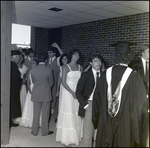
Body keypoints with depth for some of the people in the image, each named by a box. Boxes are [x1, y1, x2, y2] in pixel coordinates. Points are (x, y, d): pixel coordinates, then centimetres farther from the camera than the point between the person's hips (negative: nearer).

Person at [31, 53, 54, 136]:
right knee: (45, 114, 8)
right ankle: (45, 131, 18)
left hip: (36, 94, 3)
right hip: (46, 94, -2)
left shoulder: (33, 70, -5)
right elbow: (51, 83, -1)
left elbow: (33, 81, 8)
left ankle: (34, 131, 22)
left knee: (36, 113, 12)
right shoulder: (49, 70, -12)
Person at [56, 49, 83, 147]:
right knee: (68, 115, -2)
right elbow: (63, 82, -9)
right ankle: (66, 138, 9)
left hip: (78, 93, 4)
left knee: (77, 114, 7)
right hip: (68, 92, -4)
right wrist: (72, 92, -16)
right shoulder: (66, 67, -4)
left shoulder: (80, 67, 8)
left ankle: (76, 136, 19)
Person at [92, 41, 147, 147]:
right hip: (126, 125, -2)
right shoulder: (134, 77, -14)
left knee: (105, 143, 17)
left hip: (105, 124, 3)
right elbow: (140, 104, -9)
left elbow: (97, 99, 4)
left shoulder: (106, 74, -5)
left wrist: (96, 120, 17)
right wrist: (137, 125, 5)